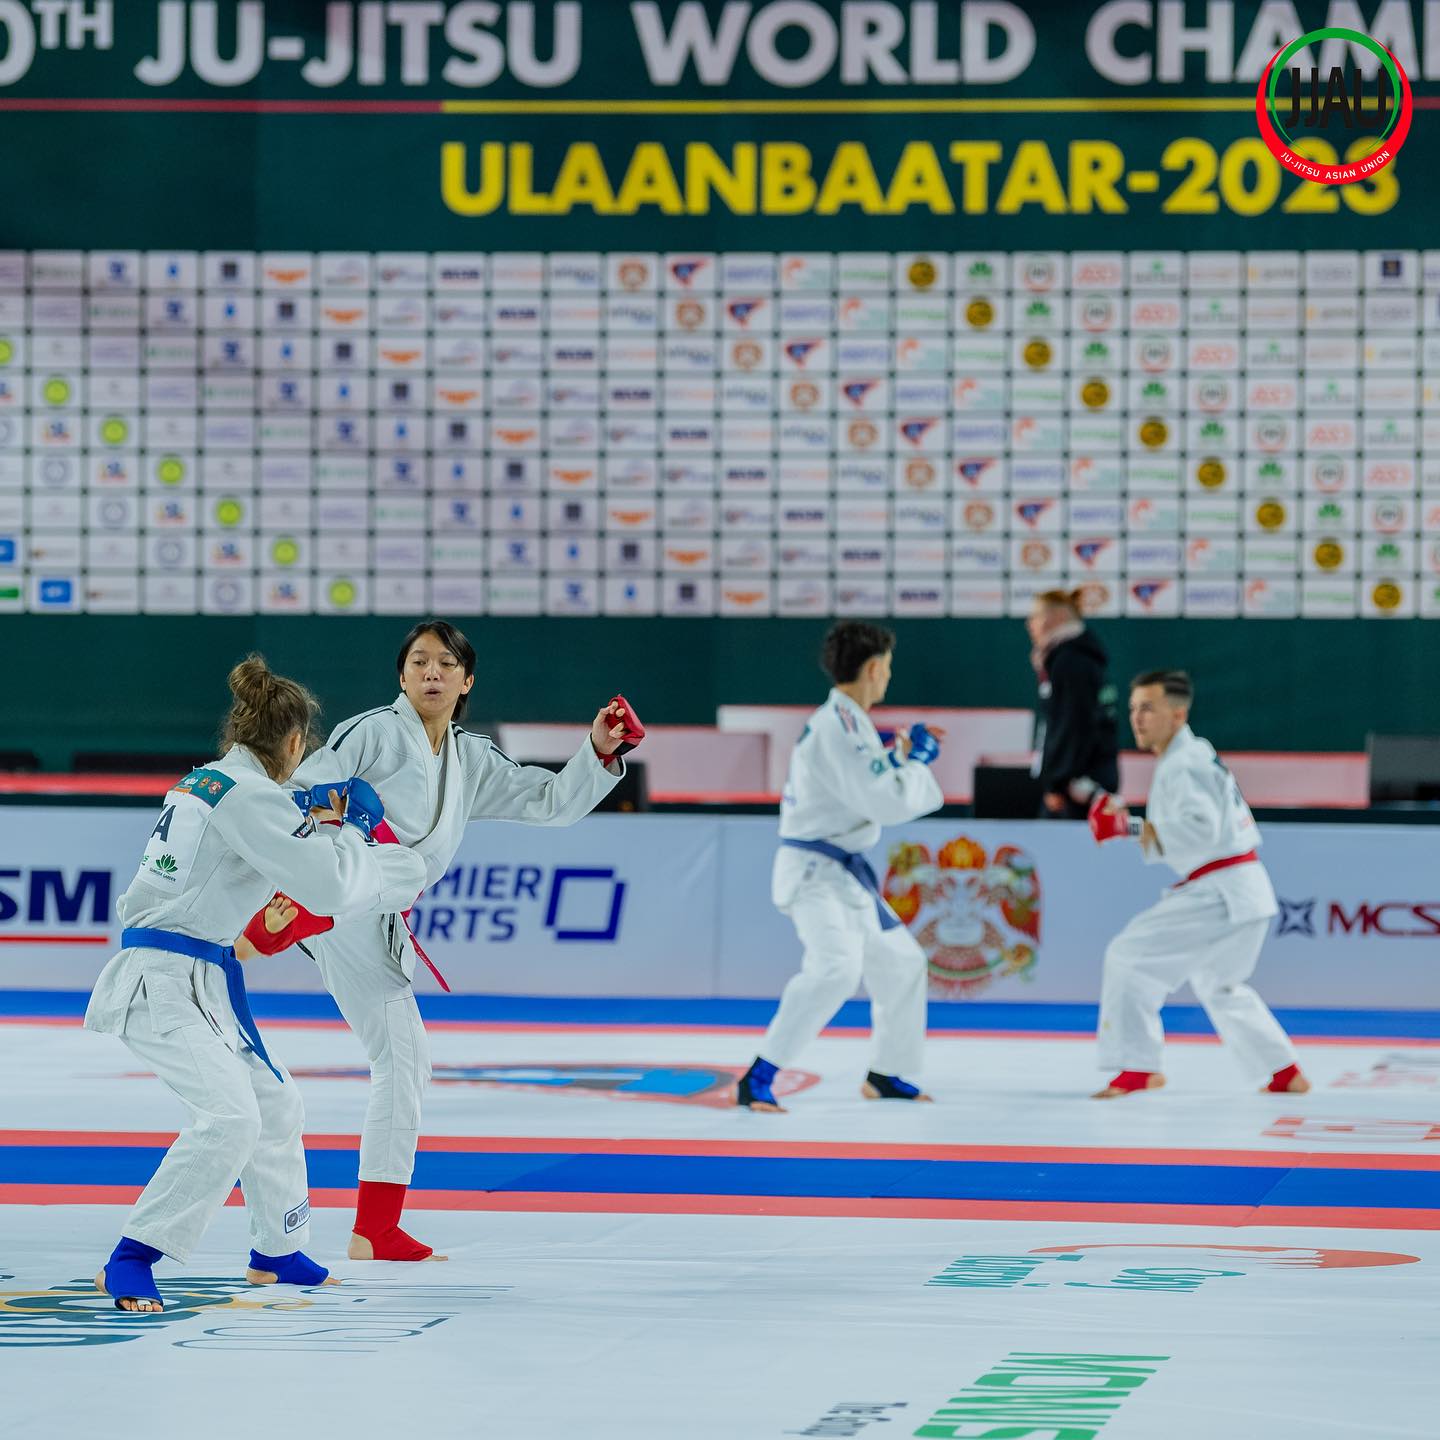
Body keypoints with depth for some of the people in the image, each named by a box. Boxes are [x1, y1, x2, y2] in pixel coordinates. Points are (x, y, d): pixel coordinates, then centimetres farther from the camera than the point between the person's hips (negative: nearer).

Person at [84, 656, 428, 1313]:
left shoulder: (202, 784, 15)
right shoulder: (250, 795, -16)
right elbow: (328, 886, -17)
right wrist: (351, 828, 1)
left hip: (200, 983, 10)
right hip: (166, 985, -10)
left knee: (274, 1104, 21)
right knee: (229, 1116, -23)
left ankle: (276, 1253, 37)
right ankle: (130, 1263, -21)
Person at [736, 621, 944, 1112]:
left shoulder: (842, 720, 13)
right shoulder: (839, 726, -19)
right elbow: (886, 802, -24)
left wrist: (900, 755, 18)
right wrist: (916, 760, -9)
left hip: (844, 873, 11)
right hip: (815, 873, -11)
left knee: (900, 962, 20)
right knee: (835, 967, -29)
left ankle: (886, 1075, 35)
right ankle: (757, 1080, -29)